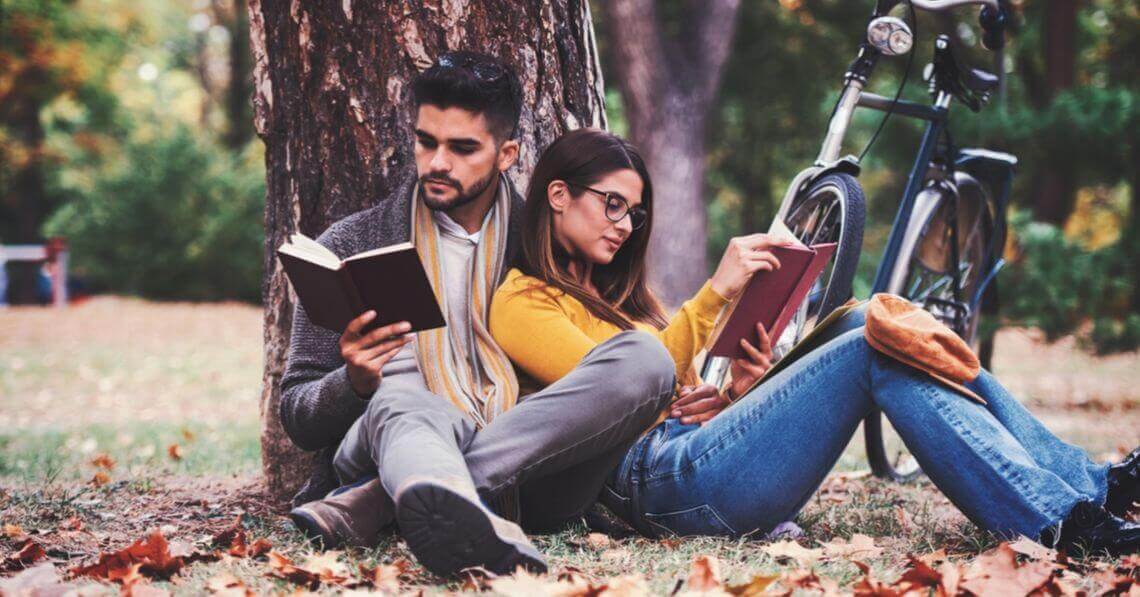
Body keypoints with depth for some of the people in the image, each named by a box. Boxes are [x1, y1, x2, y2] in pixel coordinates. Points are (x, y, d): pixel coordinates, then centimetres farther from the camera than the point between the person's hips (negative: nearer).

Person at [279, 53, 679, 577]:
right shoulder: (349, 249, 13)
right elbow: (297, 417, 11)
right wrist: (354, 383, -13)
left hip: (528, 467, 2)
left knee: (644, 358, -23)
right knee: (399, 398, -35)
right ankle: (469, 524, -74)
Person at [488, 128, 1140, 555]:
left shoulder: (616, 294, 32)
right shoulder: (522, 302, 4)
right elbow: (619, 391, -13)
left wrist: (734, 394, -1)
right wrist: (715, 293, -18)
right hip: (665, 480, -8)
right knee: (875, 348, -21)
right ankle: (1059, 521, -30)